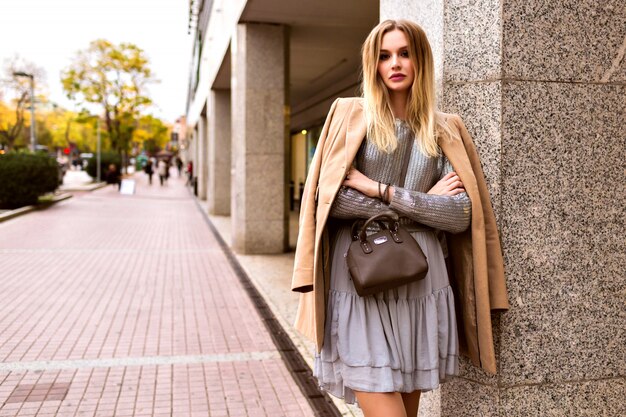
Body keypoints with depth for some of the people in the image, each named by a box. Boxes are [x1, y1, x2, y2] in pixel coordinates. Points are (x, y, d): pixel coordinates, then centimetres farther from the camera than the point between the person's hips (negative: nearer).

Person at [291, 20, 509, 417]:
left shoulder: (446, 130, 8)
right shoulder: (349, 116, 4)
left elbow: (462, 215, -3)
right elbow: (326, 198, -7)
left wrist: (382, 191, -10)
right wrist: (422, 203, -6)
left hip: (422, 284, 2)